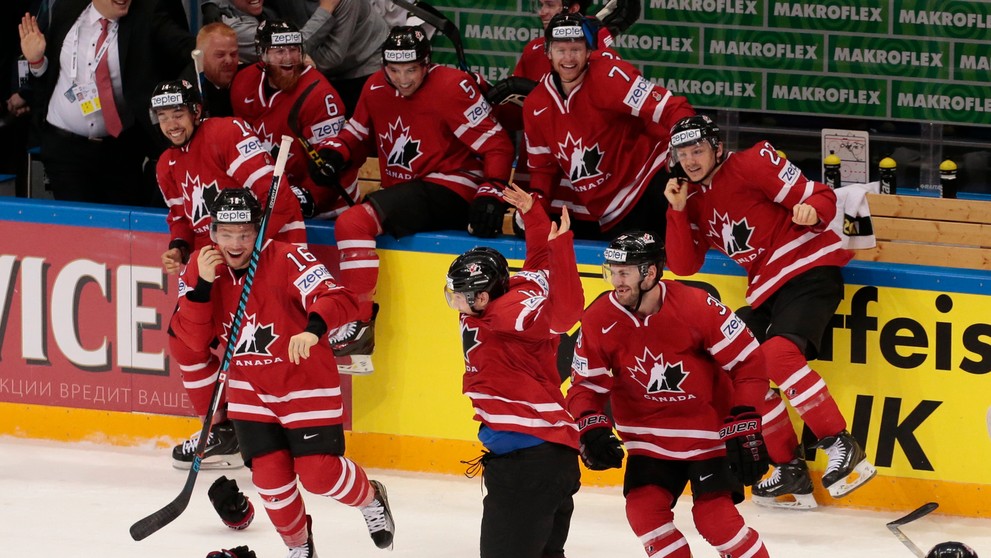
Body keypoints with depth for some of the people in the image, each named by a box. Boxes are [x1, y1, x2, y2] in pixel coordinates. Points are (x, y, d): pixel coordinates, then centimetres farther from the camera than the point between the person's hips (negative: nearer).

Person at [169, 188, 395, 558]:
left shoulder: (287, 260, -22)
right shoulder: (200, 268, -8)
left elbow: (339, 300, -33)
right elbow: (188, 347, -11)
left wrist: (314, 328, -53)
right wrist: (201, 287, -25)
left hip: (305, 380, -4)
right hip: (249, 388, 4)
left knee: (318, 474, -10)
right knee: (269, 474, -1)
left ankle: (371, 500, 23)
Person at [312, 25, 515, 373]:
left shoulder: (451, 87, -12)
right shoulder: (376, 88, 8)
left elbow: (496, 145, -11)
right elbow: (359, 134, 19)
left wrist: (491, 192, -22)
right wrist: (334, 153, -2)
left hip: (449, 193, -9)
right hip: (403, 191, 9)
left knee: (354, 223, -25)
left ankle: (360, 325, -25)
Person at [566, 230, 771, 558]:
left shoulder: (696, 307, -22)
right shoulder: (599, 319, -11)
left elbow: (747, 362, -16)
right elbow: (586, 383, -1)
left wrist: (745, 425, -19)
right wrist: (592, 428, -19)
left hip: (710, 431, -4)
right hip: (649, 437, 4)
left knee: (715, 520, -14)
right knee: (644, 510, -10)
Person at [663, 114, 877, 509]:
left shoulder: (751, 164, -8)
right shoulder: (694, 200, 14)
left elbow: (819, 196, -11)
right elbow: (683, 265, 8)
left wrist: (812, 208, -34)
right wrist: (677, 210, -1)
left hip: (810, 266, -9)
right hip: (765, 290, 9)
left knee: (777, 354, -29)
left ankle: (842, 447, -27)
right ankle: (792, 474, 11)